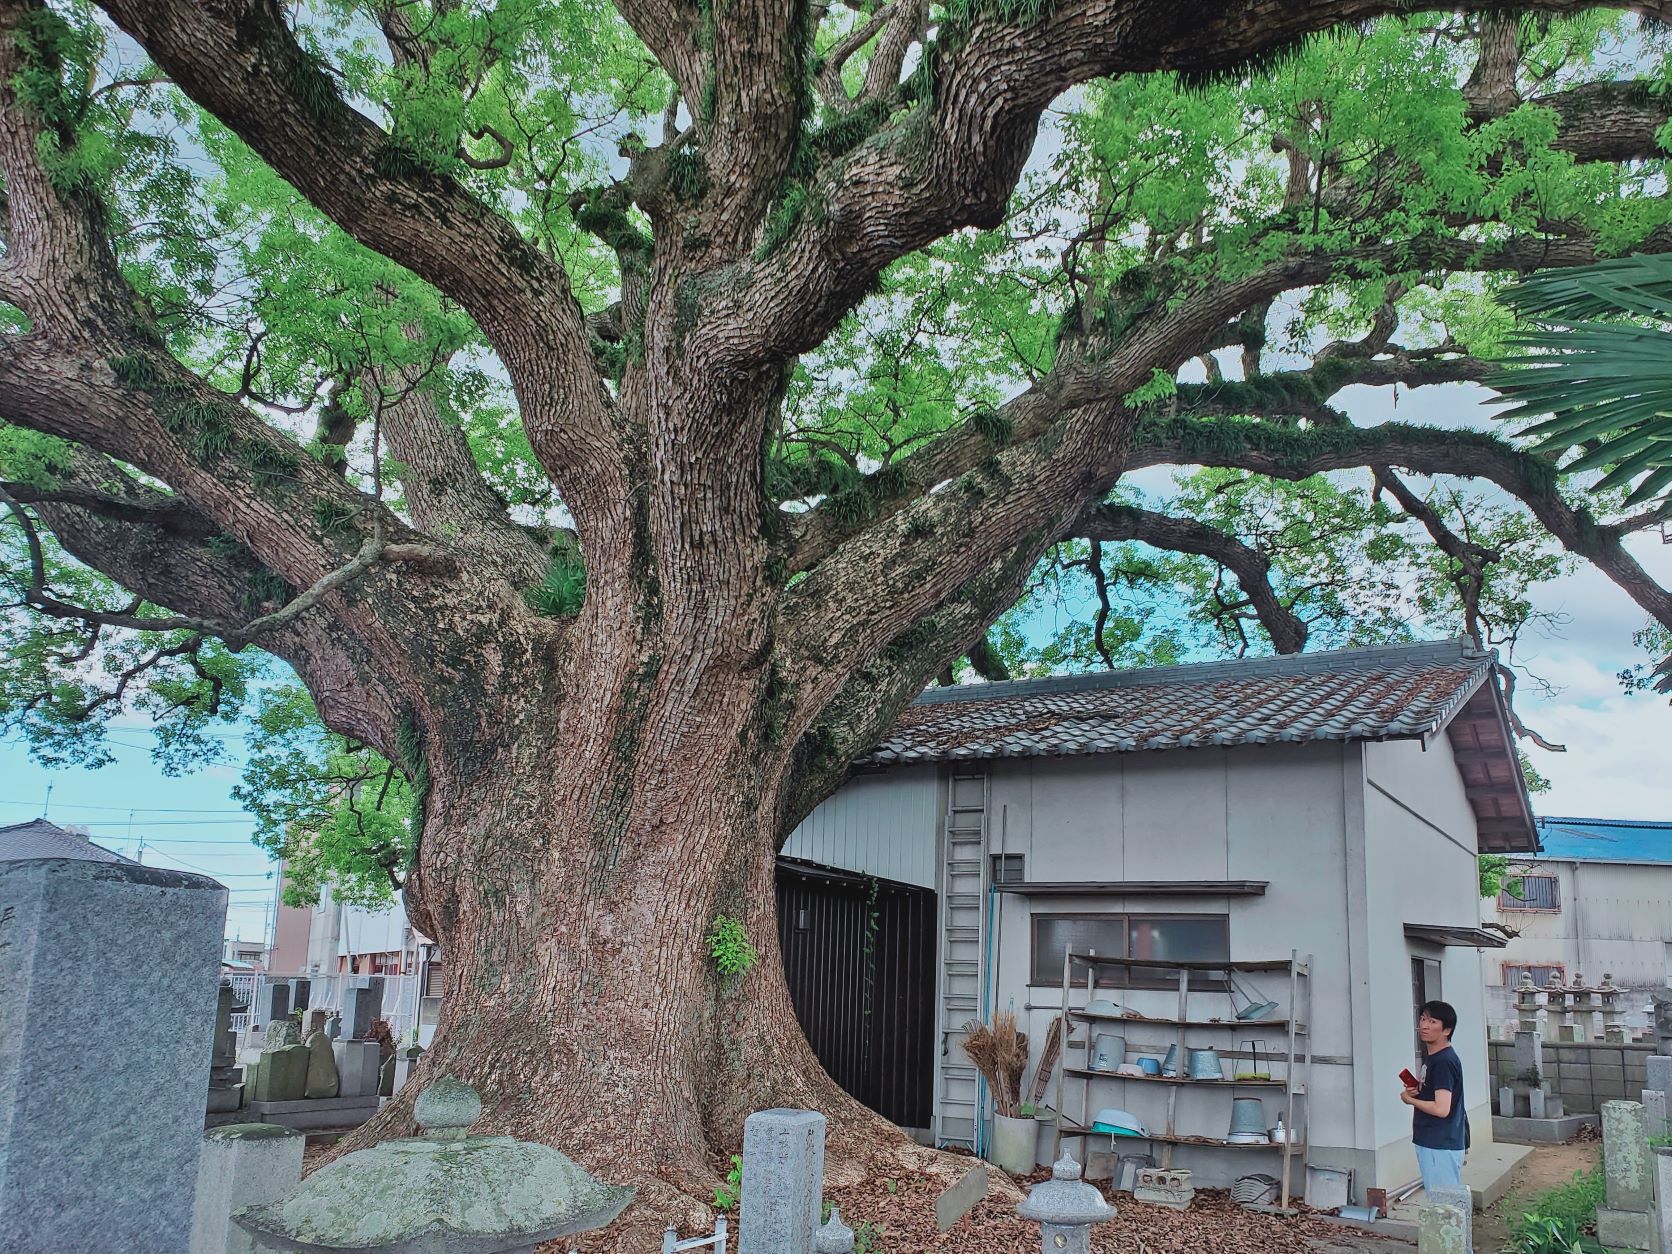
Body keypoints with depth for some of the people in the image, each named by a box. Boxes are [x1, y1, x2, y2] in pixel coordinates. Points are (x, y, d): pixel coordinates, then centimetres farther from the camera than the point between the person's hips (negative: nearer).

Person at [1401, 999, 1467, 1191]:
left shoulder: (1444, 1061, -19)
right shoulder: (1432, 1058, 12)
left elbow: (1441, 1109, -24)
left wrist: (1410, 1100, -10)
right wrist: (1415, 1090, 2)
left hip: (1441, 1147, -10)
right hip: (1430, 1143, 10)